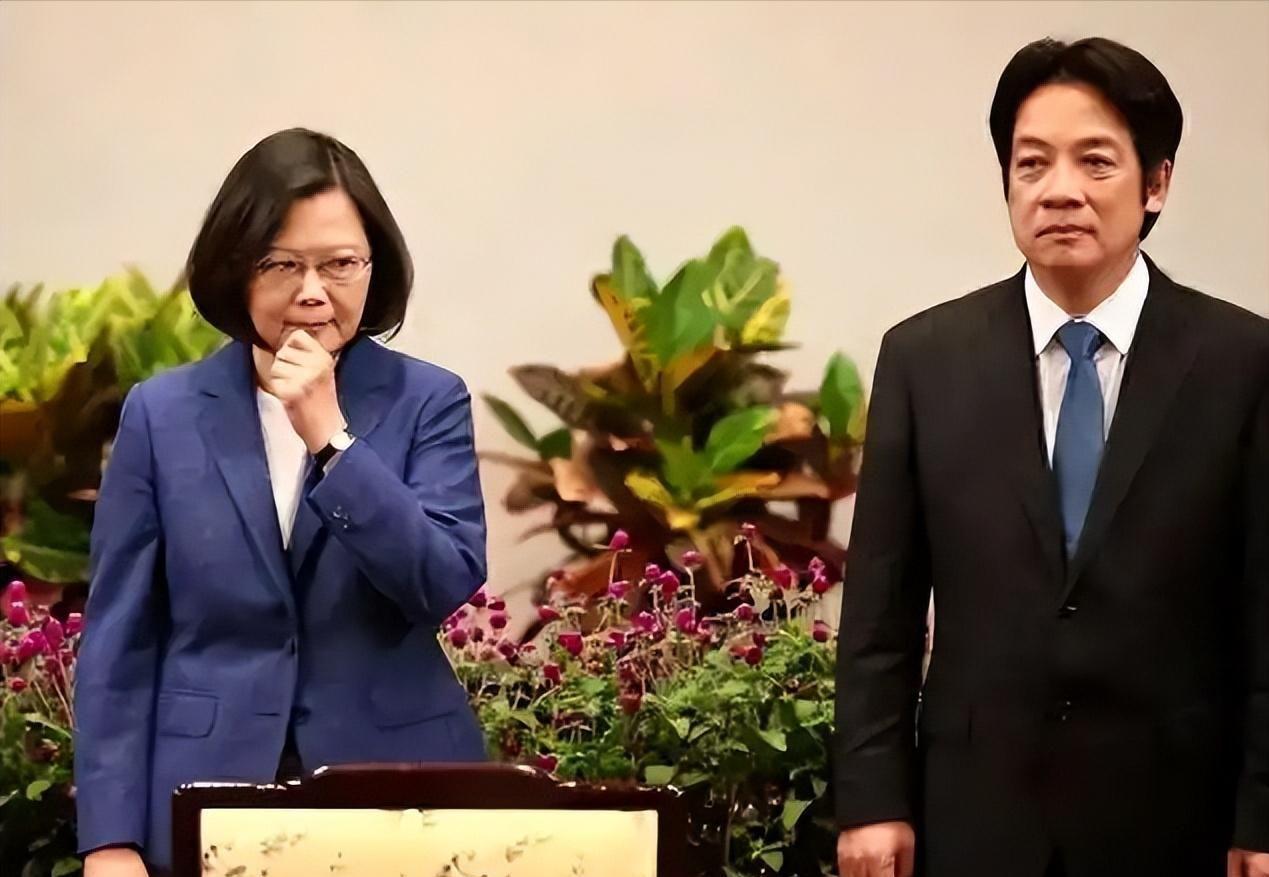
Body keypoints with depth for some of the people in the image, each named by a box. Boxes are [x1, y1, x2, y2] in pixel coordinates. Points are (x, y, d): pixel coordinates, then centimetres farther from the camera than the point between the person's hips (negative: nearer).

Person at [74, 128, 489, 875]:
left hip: (395, 795, -1)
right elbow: (120, 636, 1)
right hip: (210, 796, 1)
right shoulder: (164, 414, 2)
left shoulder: (429, 401, 1)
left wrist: (329, 436, -18)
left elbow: (449, 586, -11)